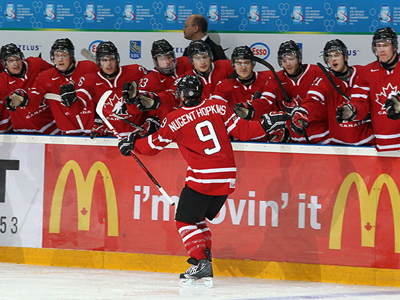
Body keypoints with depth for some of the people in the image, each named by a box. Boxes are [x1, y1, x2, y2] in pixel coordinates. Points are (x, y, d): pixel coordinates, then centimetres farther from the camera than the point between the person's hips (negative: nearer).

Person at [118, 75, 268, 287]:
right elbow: (241, 131, 4)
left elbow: (155, 145, 11)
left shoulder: (175, 119, -3)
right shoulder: (218, 106, 4)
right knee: (197, 218, 20)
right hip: (227, 177, 6)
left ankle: (201, 263, -10)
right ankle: (205, 264, 14)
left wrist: (133, 144, 26)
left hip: (202, 178, -6)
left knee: (185, 221, 7)